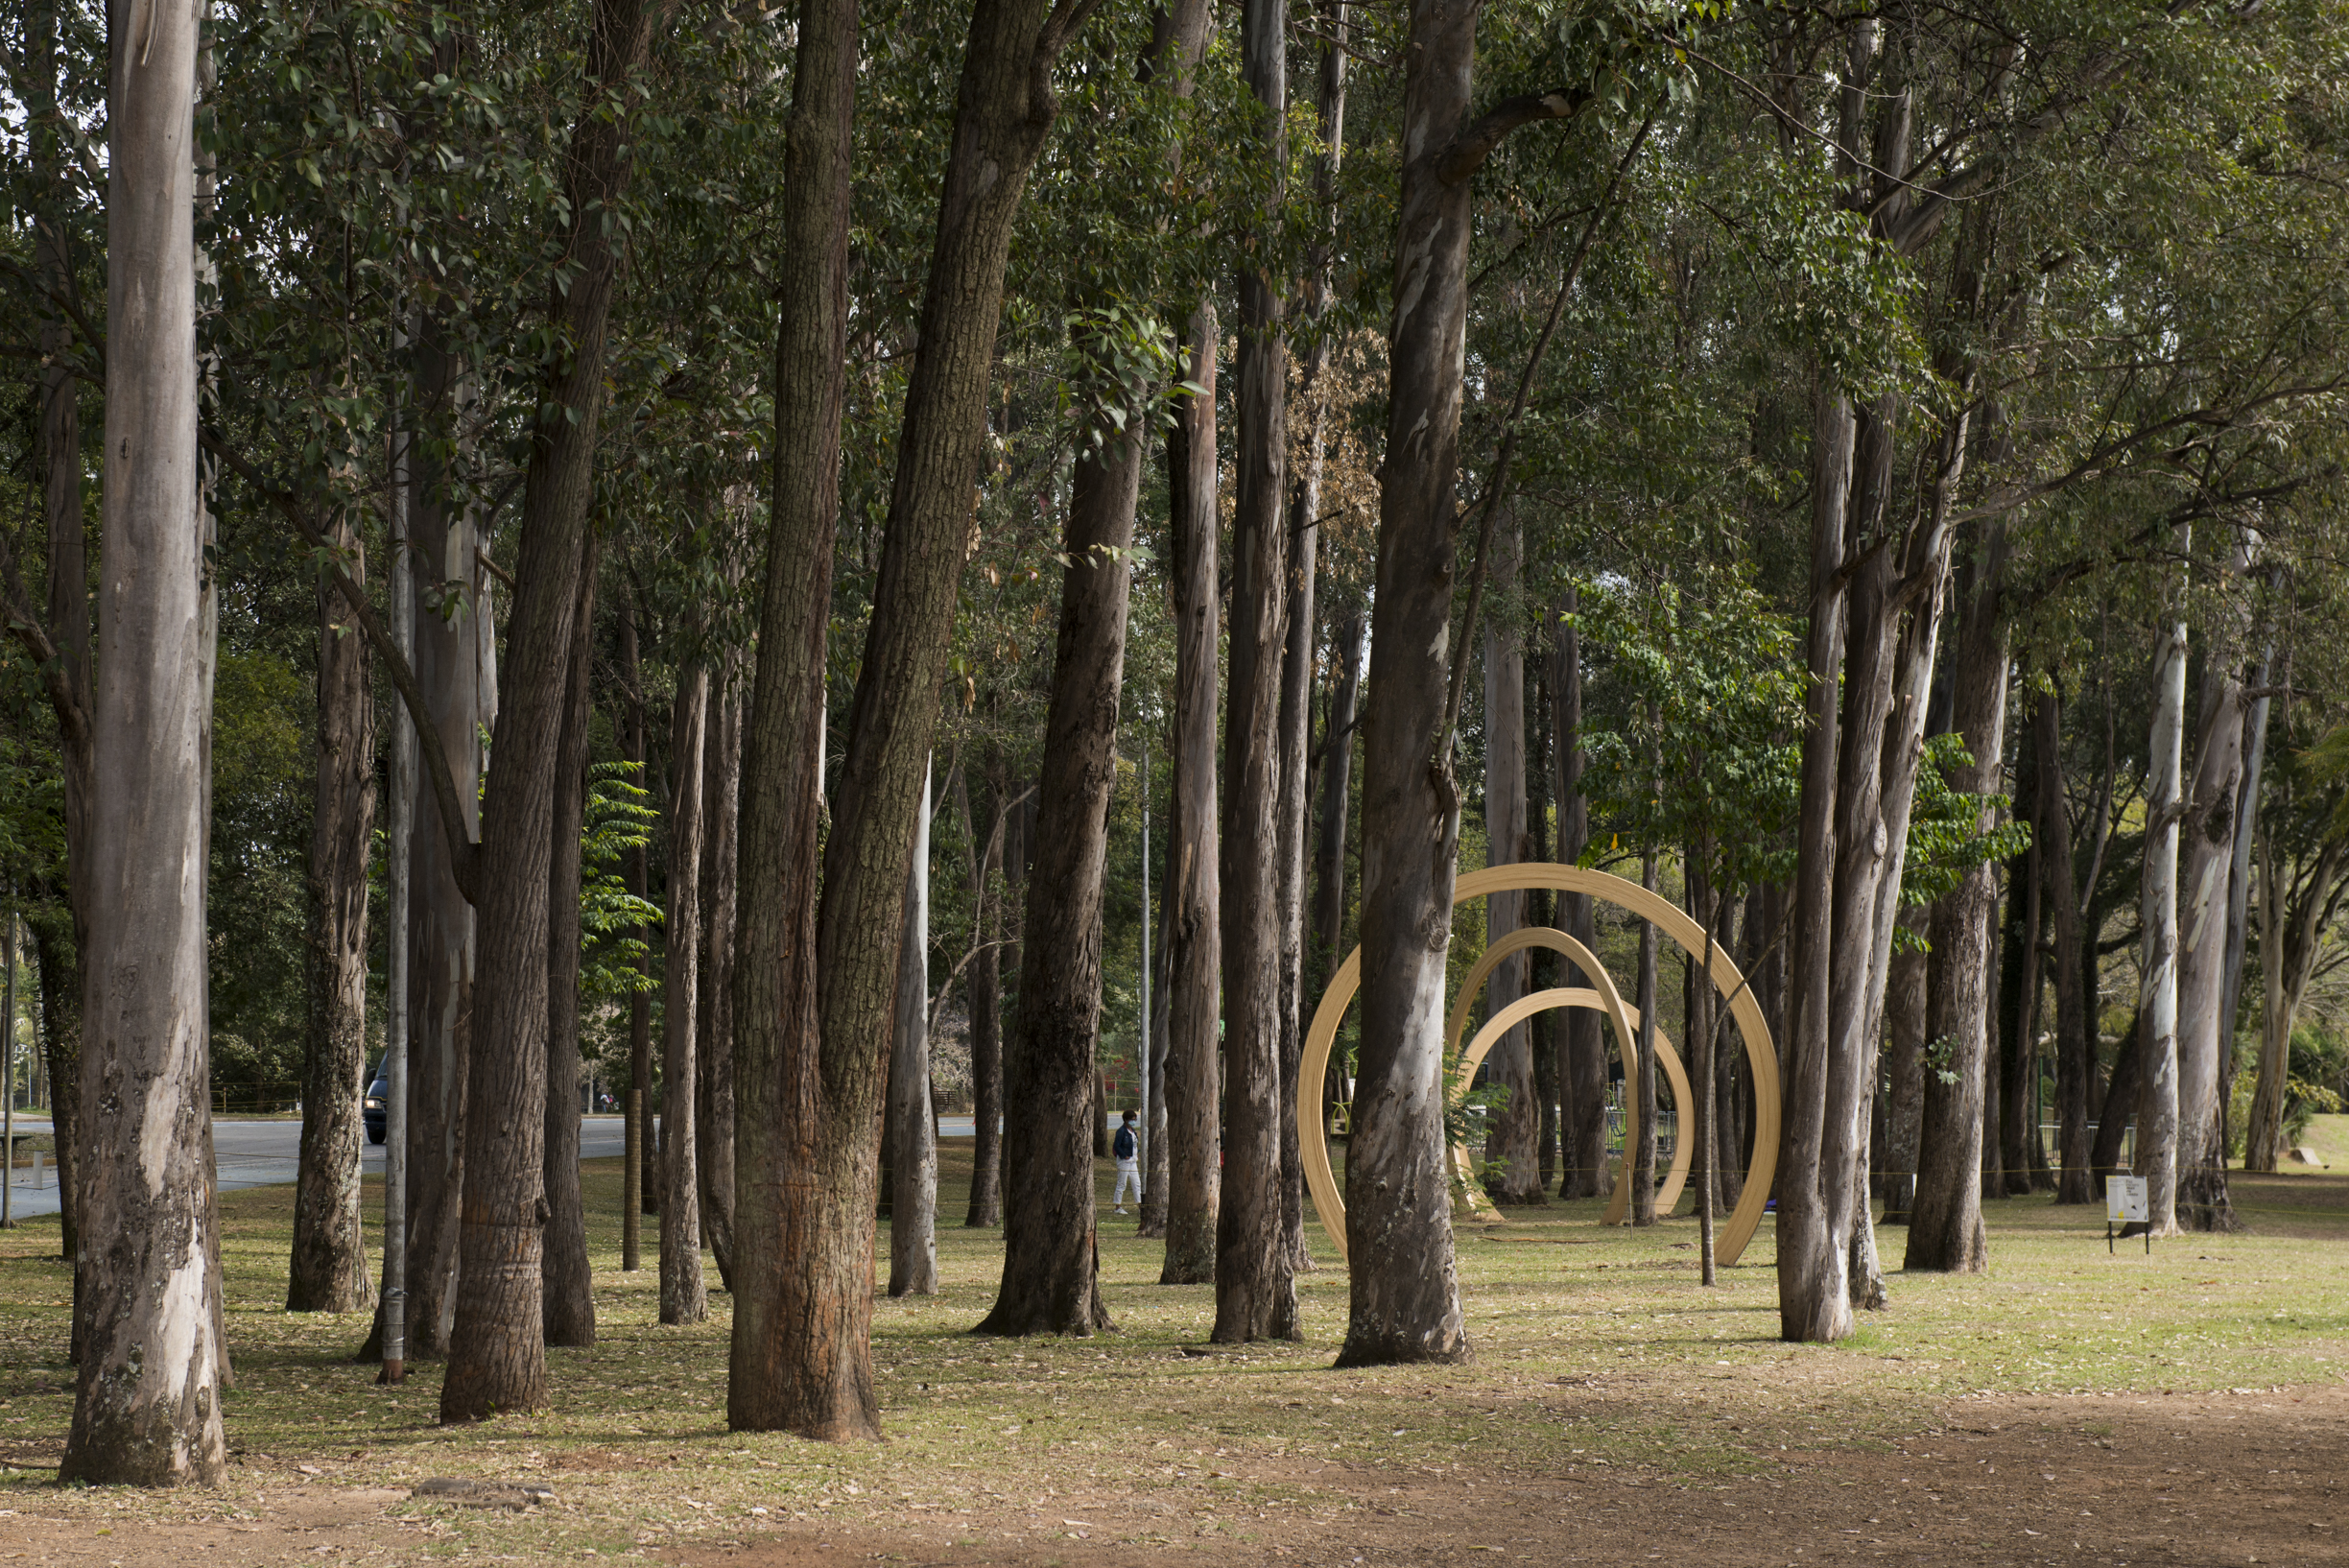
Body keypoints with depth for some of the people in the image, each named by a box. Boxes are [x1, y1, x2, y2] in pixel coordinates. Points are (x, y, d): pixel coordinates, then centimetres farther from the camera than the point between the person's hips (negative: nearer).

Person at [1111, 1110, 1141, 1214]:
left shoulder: (1132, 1131, 14)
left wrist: (1137, 1153, 8)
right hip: (1124, 1161, -9)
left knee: (1137, 1184, 8)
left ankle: (1140, 1206, 11)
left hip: (1133, 1161, 9)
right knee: (1122, 1184, -3)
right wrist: (1124, 1156, -19)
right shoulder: (1121, 1131, -13)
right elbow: (1116, 1146, -18)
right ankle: (1117, 1207, 3)